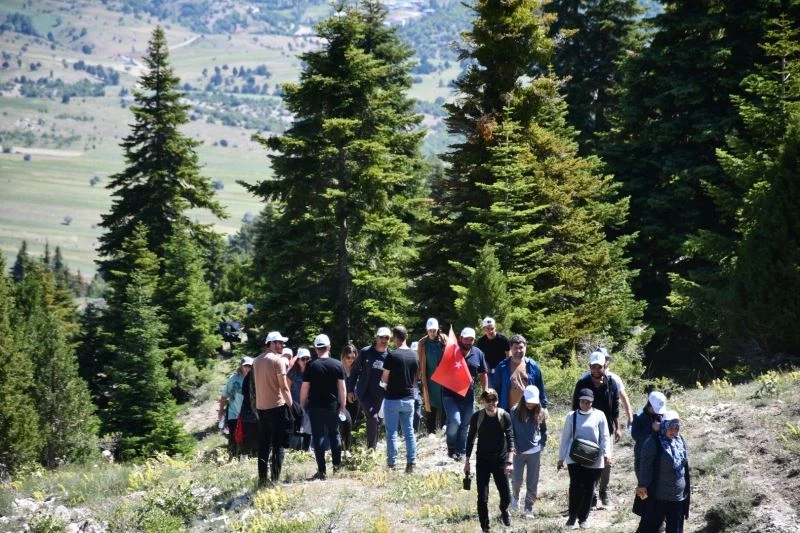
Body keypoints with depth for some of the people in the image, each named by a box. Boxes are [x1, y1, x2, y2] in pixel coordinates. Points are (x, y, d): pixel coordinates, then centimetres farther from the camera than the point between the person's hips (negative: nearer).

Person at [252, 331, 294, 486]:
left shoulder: (257, 361, 9)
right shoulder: (278, 360, -11)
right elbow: (284, 386, -13)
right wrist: (290, 404, -8)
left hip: (261, 406, 6)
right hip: (277, 405, -6)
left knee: (264, 444, 11)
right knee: (278, 445, -1)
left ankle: (262, 479, 11)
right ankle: (275, 479, -6)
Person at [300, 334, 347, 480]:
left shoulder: (311, 366, -5)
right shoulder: (337, 365, -1)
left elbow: (305, 388, -5)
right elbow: (342, 387, 0)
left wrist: (301, 405, 5)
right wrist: (343, 405, 8)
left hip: (315, 407, -2)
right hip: (333, 406, 2)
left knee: (318, 437, 0)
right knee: (334, 434, 19)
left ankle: (322, 471, -2)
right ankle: (337, 465, 20)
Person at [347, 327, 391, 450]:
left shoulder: (390, 356, 0)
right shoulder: (365, 352, -3)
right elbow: (354, 371, 4)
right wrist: (350, 390, 2)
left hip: (380, 395, 3)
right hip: (364, 393, -3)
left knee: (377, 421, 8)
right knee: (373, 418, -18)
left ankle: (373, 448, 21)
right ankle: (371, 448, -11)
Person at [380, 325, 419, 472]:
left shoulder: (392, 355, -14)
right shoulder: (414, 355, 3)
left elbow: (384, 379, -7)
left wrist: (385, 384, 13)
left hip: (393, 399, -5)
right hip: (409, 398, 5)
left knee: (392, 432, 2)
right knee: (409, 431, 9)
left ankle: (391, 464, 3)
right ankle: (411, 462, 5)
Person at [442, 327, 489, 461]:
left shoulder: (478, 354, 4)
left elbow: (483, 374, 12)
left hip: (468, 396, 3)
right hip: (450, 395, -3)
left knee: (465, 426, 9)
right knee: (455, 421, -18)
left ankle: (461, 452, 21)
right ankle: (451, 447, 5)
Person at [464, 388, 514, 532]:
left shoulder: (505, 416, -10)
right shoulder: (476, 417, -7)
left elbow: (510, 439, -12)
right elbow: (470, 439, 3)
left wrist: (509, 461, -22)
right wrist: (467, 461, 4)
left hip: (500, 460, 0)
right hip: (482, 460, 0)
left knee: (506, 496, 4)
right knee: (482, 498, -3)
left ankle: (504, 511, 38)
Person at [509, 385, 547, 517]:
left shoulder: (539, 413, -1)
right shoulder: (515, 411, -7)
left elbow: (544, 430, 12)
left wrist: (542, 444, 2)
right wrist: (513, 446, -6)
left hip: (535, 452, 1)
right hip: (519, 452, -1)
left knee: (532, 483, 5)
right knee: (517, 480, 0)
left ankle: (529, 508, 15)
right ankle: (515, 497, 32)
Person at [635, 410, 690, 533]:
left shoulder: (680, 441, 7)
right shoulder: (653, 442, -14)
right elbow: (645, 466, -15)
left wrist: (687, 486, 18)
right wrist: (643, 485, -17)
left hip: (678, 495, 6)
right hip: (658, 495, -6)